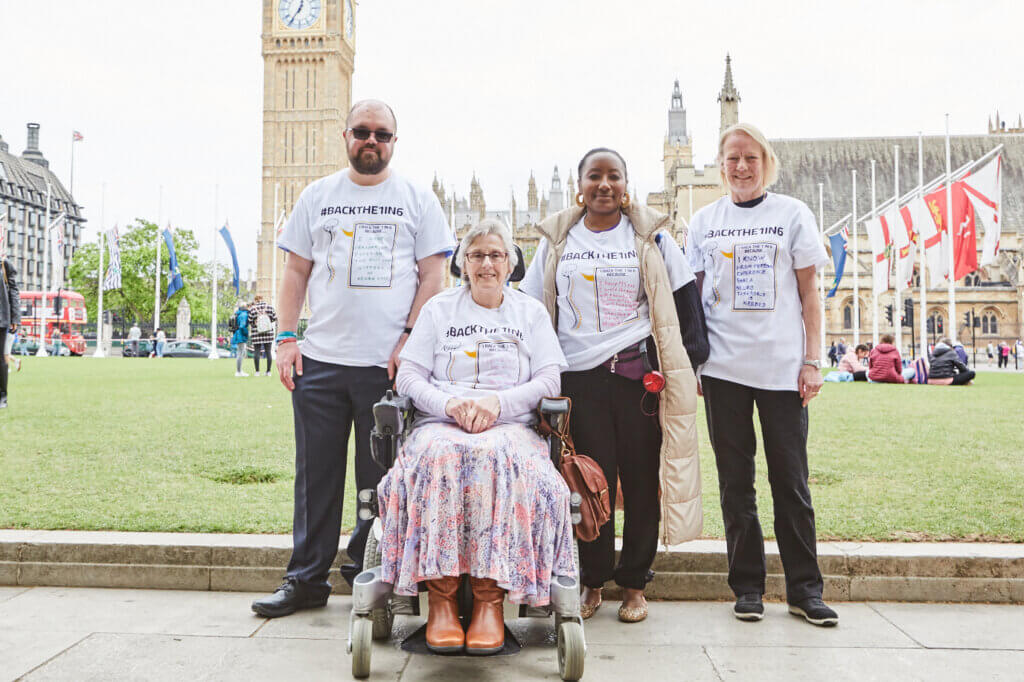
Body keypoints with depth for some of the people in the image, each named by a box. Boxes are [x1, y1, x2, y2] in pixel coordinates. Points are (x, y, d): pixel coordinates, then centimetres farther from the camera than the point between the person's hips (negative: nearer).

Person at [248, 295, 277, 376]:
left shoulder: (252, 309, -5)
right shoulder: (269, 306, 0)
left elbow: (250, 321, -2)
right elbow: (274, 318, 6)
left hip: (256, 333, -1)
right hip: (268, 333, 2)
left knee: (256, 352, 5)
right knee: (268, 352, 6)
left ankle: (257, 371, 3)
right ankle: (268, 371, 7)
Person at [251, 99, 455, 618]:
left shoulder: (418, 200, 7)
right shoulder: (317, 196, 13)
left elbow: (432, 278, 3)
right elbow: (296, 272, 13)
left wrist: (409, 341, -8)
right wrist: (286, 339, 2)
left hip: (389, 363, -2)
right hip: (320, 360, 2)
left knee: (382, 478, 4)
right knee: (316, 474, 7)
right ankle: (306, 580, 18)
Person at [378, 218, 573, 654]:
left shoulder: (531, 312, 20)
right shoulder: (439, 309, 20)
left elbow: (549, 379, 7)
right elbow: (408, 376, 10)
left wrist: (498, 401, -10)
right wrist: (447, 403, -10)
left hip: (511, 425, 0)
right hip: (440, 423, 1)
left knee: (498, 459, -37)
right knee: (440, 458, -36)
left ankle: (490, 598, -33)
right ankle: (441, 597, -32)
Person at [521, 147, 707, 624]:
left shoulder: (651, 237, 8)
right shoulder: (557, 240, 12)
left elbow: (685, 299, 10)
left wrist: (691, 360, 3)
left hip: (639, 372, -1)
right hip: (578, 376, 1)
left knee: (641, 480, 2)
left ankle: (634, 584, 18)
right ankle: (592, 581, 18)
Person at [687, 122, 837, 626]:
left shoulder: (792, 213, 6)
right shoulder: (705, 221, 11)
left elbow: (809, 294, 5)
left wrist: (812, 360, -3)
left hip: (783, 366, -1)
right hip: (723, 367, 2)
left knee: (791, 479, 2)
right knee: (735, 480, 5)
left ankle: (804, 588, 14)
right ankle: (747, 586, 16)